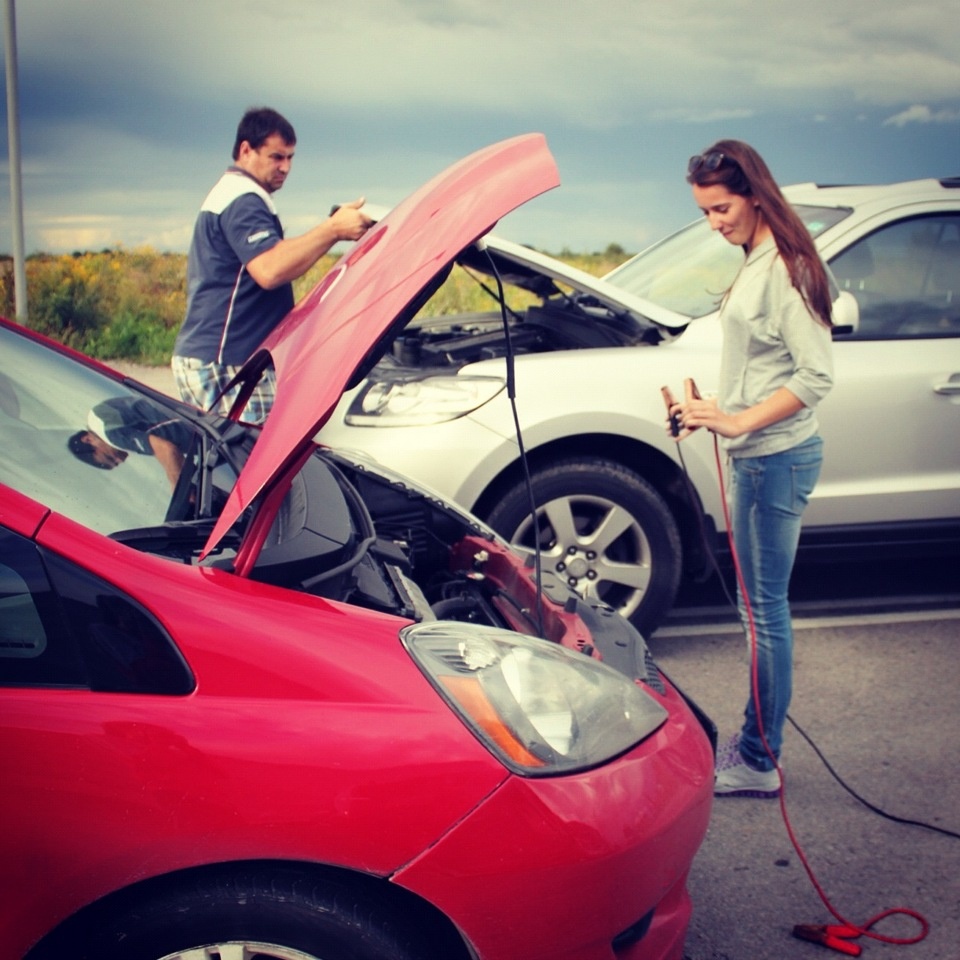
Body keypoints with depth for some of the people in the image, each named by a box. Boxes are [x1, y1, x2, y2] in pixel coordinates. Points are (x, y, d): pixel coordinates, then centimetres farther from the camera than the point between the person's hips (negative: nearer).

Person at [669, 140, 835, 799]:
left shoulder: (785, 268, -16)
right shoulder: (757, 262, 13)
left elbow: (816, 376, -21)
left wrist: (738, 422, -23)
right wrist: (713, 412, 10)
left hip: (779, 457, -10)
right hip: (755, 455, 10)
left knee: (766, 608, -3)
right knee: (757, 607, 15)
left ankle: (759, 763, 7)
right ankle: (754, 744, 26)